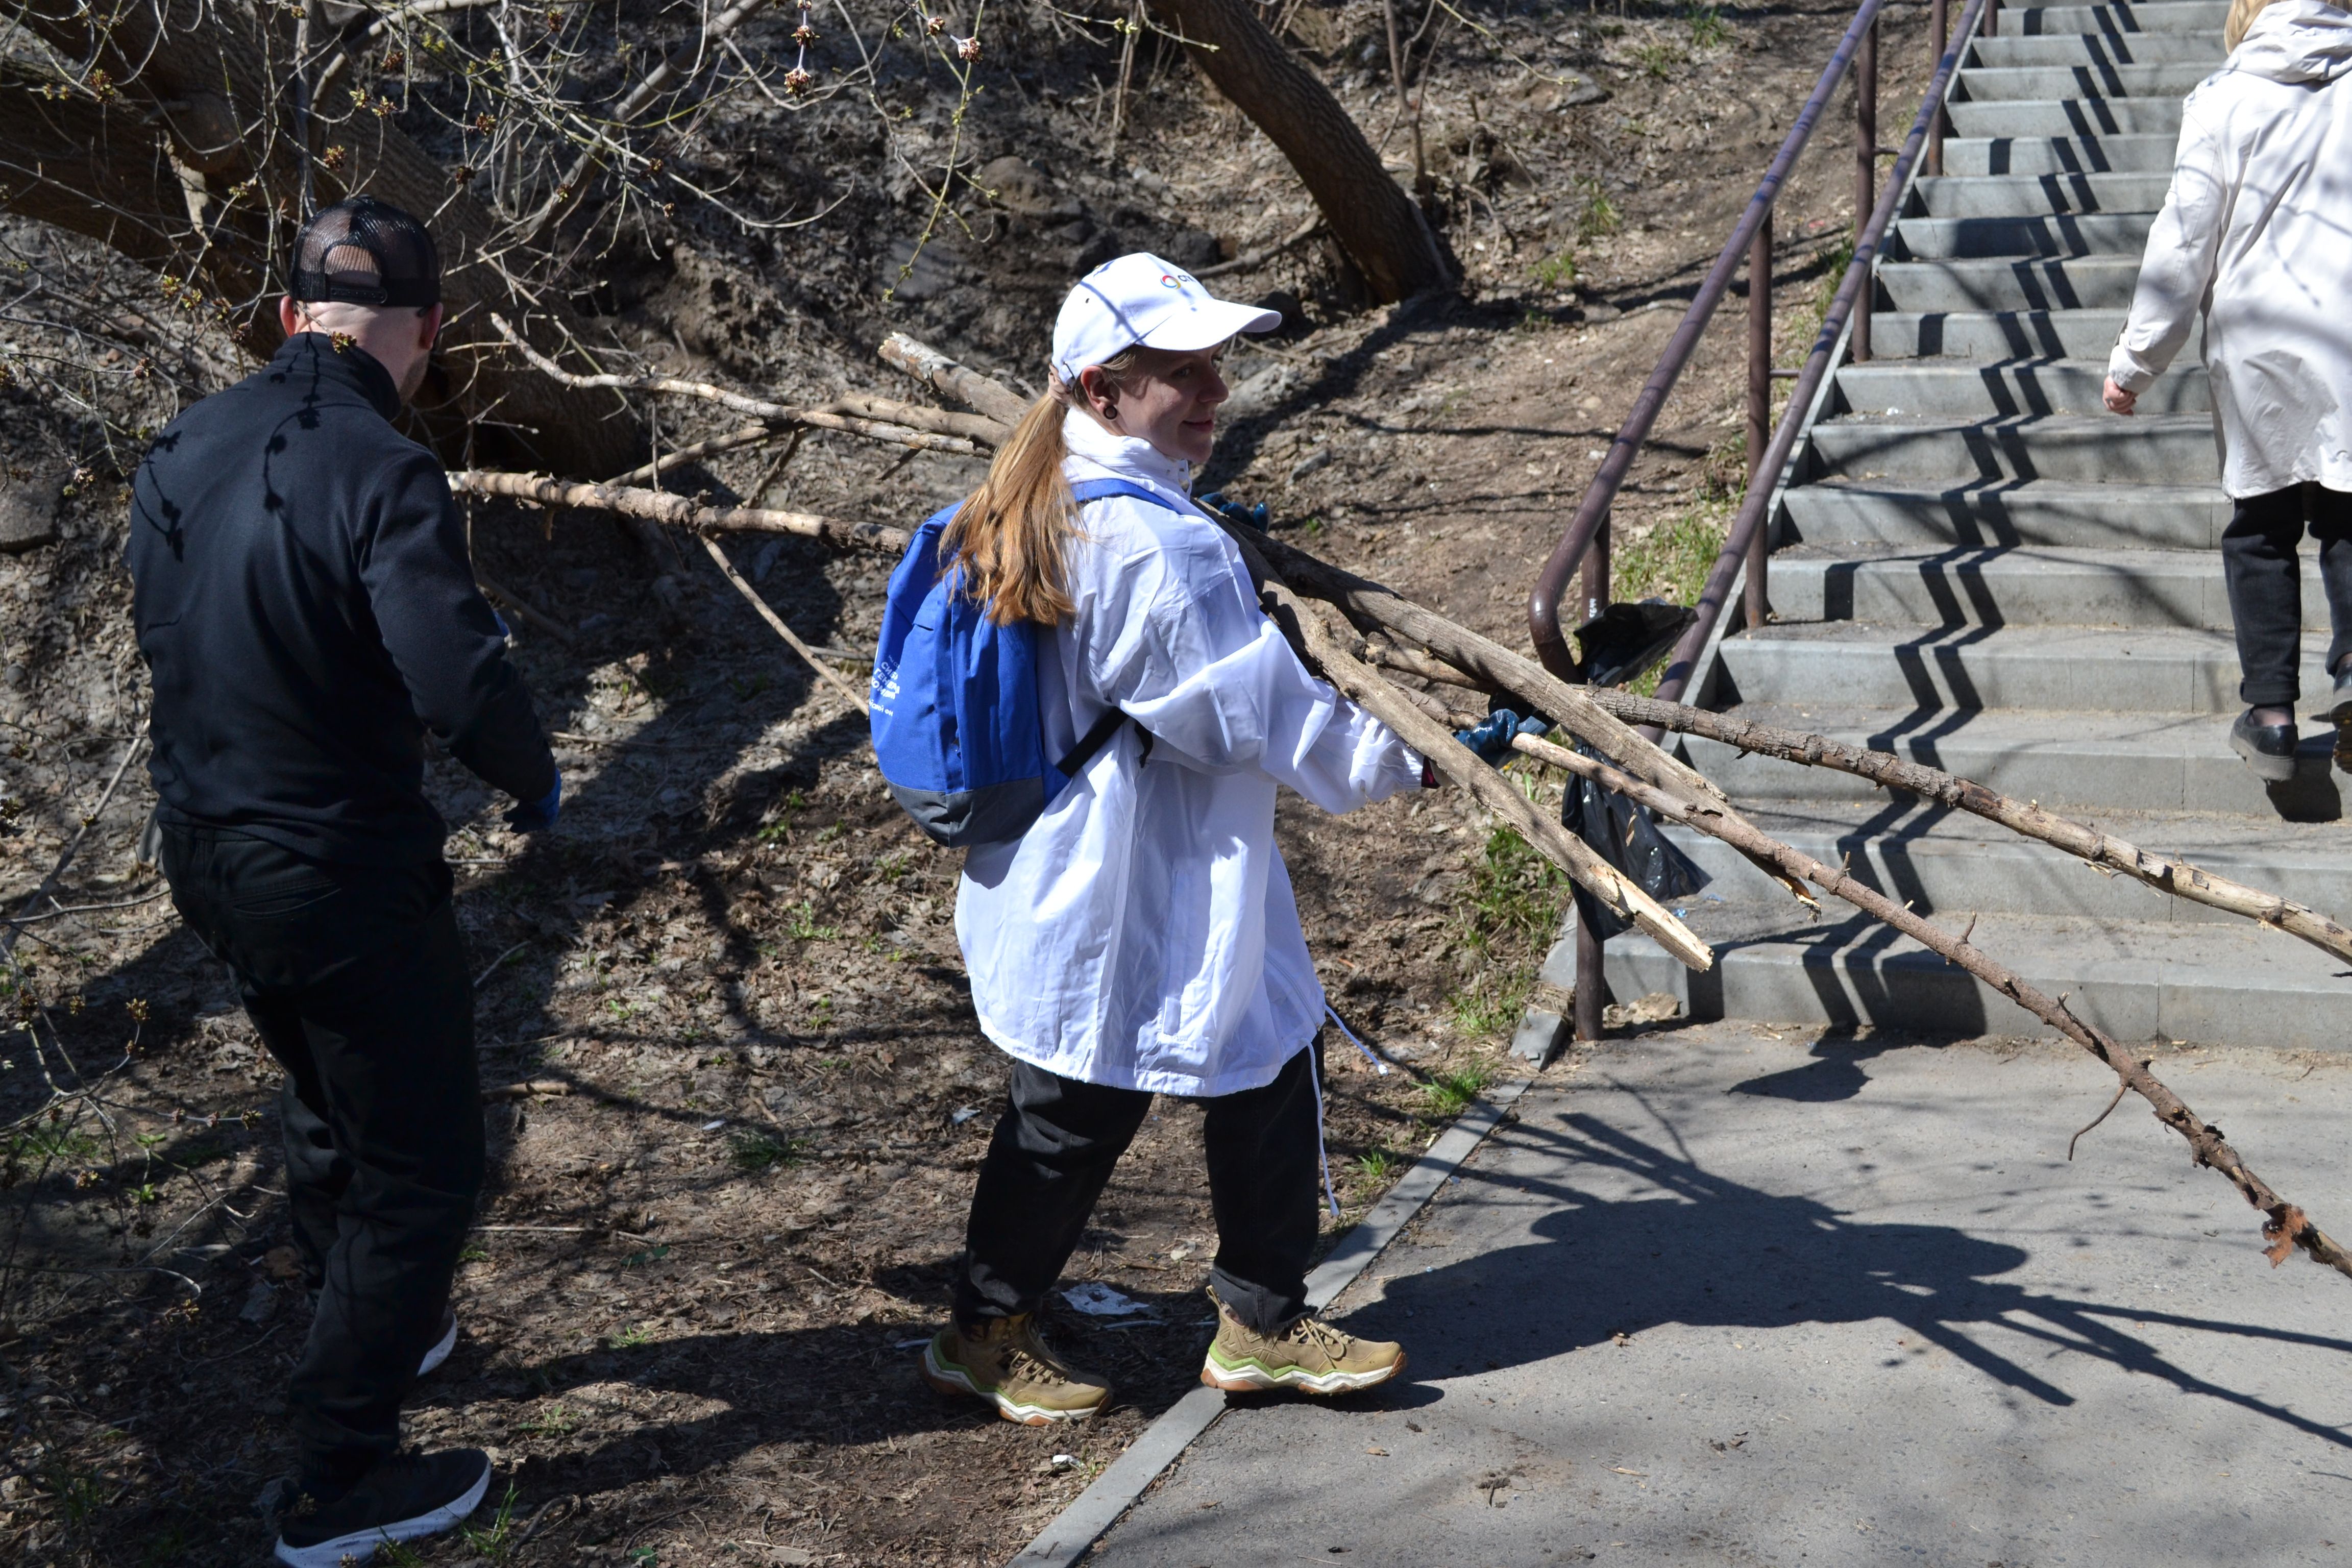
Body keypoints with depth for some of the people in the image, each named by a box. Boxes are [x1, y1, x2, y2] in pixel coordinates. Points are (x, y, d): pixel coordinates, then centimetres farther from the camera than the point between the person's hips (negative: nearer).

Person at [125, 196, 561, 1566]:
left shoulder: (187, 449, 0)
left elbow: (168, 629, 12)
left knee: (330, 1110, 29)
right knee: (419, 1162, 7)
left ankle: (383, 1332, 50)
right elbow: (465, 684, -31)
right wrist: (539, 785, -13)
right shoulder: (380, 475, -24)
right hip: (342, 876, -8)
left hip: (208, 853, 8)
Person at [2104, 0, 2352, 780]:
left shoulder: (2225, 100, 0)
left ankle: (2271, 712, 7)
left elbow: (2184, 242, -2)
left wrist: (2136, 360, 4)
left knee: (2262, 530, 10)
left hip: (2258, 348, -1)